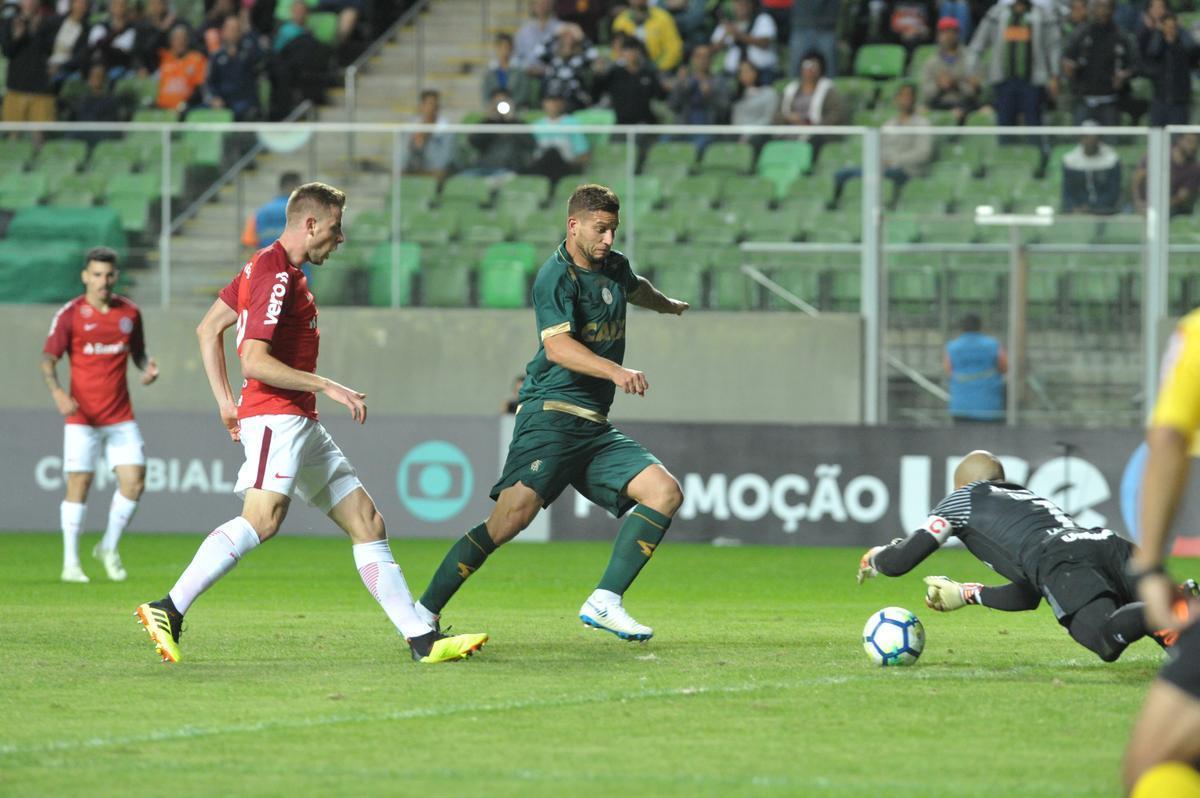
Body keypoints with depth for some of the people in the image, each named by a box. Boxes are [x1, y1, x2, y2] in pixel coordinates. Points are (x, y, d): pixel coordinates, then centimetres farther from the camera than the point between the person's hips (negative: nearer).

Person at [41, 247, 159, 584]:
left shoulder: (129, 312, 7)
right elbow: (48, 358, -7)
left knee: (134, 480, -5)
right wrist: (57, 392, -25)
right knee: (78, 485, -3)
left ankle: (109, 547, 16)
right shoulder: (70, 314, -5)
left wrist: (147, 368, -5)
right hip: (82, 416, -3)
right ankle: (71, 562, 6)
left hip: (121, 417, 3)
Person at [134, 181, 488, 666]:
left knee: (366, 522, 7)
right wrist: (327, 387, -17)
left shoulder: (270, 268, 20)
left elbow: (208, 328, 25)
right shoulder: (276, 276, -11)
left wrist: (226, 402, 21)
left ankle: (422, 639, 6)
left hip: (301, 425, 11)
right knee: (264, 518, -31)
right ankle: (169, 611, -32)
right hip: (275, 416, -11)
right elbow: (255, 361, -20)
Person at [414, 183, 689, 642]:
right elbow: (558, 346, -26)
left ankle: (604, 603, -10)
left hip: (595, 429, 8)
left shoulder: (614, 268, 16)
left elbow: (636, 289, 43)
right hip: (550, 415, -8)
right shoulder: (556, 276, -10)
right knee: (513, 515, -22)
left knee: (665, 492, -8)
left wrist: (669, 306, 63)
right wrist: (615, 371, -39)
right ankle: (425, 613, -13)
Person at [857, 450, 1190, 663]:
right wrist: (966, 593, 60)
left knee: (1109, 641, -29)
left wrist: (874, 558, 48)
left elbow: (900, 562, 25)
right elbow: (1027, 597, 52)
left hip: (1063, 564, -6)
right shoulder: (1031, 498, 46)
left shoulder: (961, 500, 27)